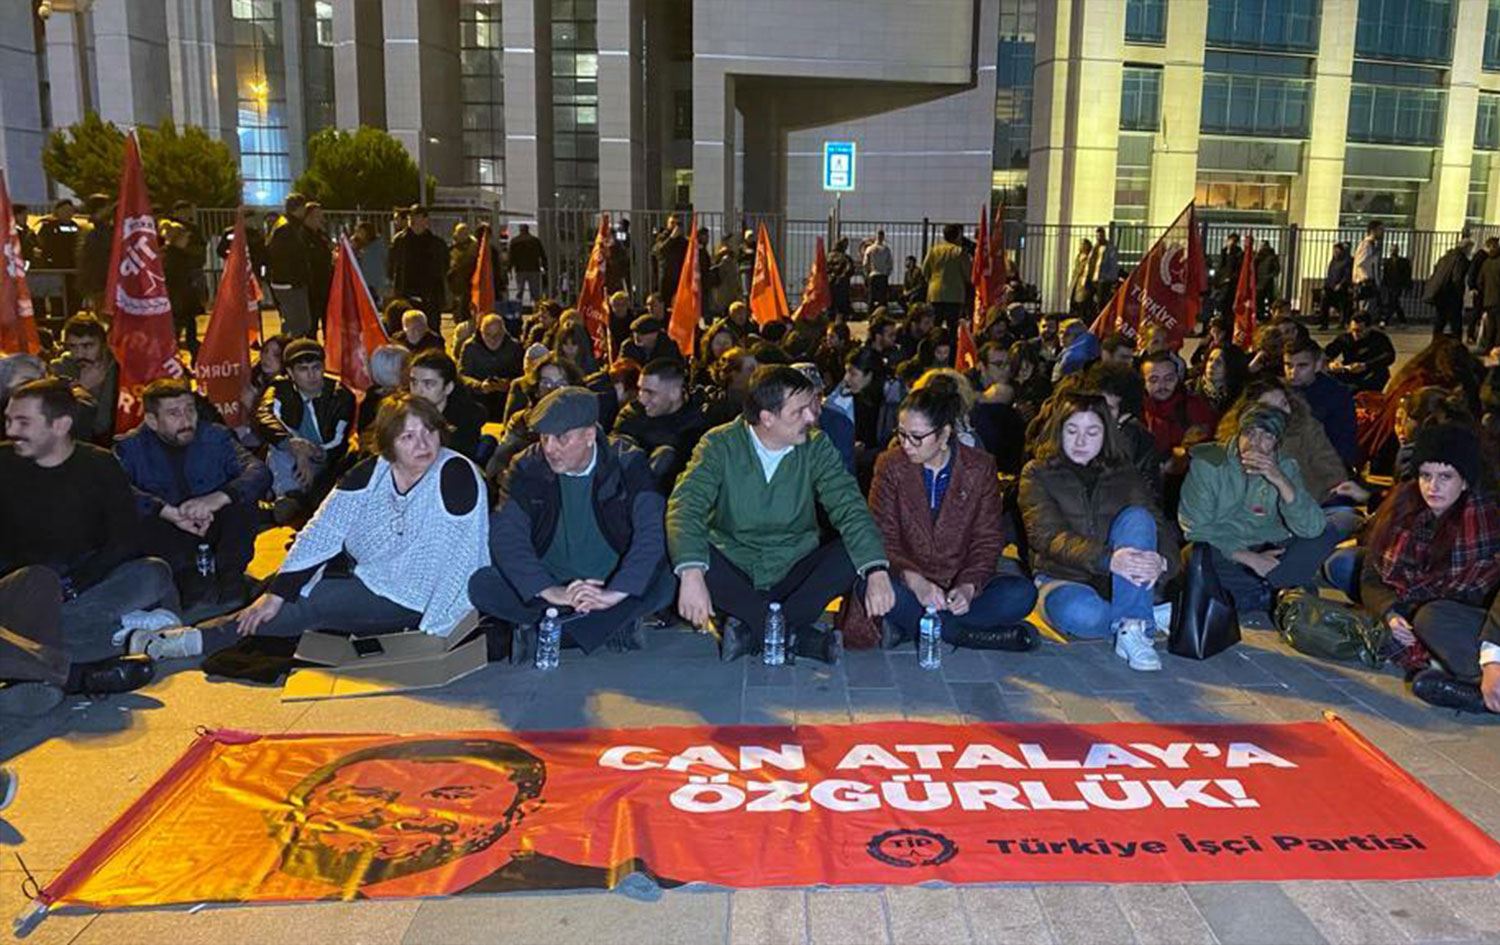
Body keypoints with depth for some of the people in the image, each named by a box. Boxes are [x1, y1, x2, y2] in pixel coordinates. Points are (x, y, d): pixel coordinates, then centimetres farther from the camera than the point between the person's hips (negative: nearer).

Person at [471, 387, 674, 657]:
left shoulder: (627, 464, -8)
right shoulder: (526, 468, -5)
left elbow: (653, 531, -20)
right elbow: (505, 536, -16)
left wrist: (615, 592, -35)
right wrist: (550, 591, -31)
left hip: (612, 583, -1)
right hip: (549, 583, 2)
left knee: (667, 582, -31)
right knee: (481, 584, -24)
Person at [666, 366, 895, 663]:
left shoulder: (816, 448, -3)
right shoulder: (719, 445, -10)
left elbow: (850, 507, -13)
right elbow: (685, 506, -22)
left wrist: (877, 571, -31)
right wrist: (691, 574, -40)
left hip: (794, 571, 2)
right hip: (733, 568, -1)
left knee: (855, 553, -23)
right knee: (682, 552, -31)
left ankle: (752, 630, -23)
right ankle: (797, 636, -25)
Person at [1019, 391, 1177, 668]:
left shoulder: (1124, 475, 11)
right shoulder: (1037, 474, 2)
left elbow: (1160, 529, -2)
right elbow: (1047, 536, -15)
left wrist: (1161, 561, -28)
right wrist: (1108, 559, -32)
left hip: (1117, 586, 3)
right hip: (1063, 580, -2)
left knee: (1136, 517, -24)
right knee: (1082, 614, -38)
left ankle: (1132, 632, -26)